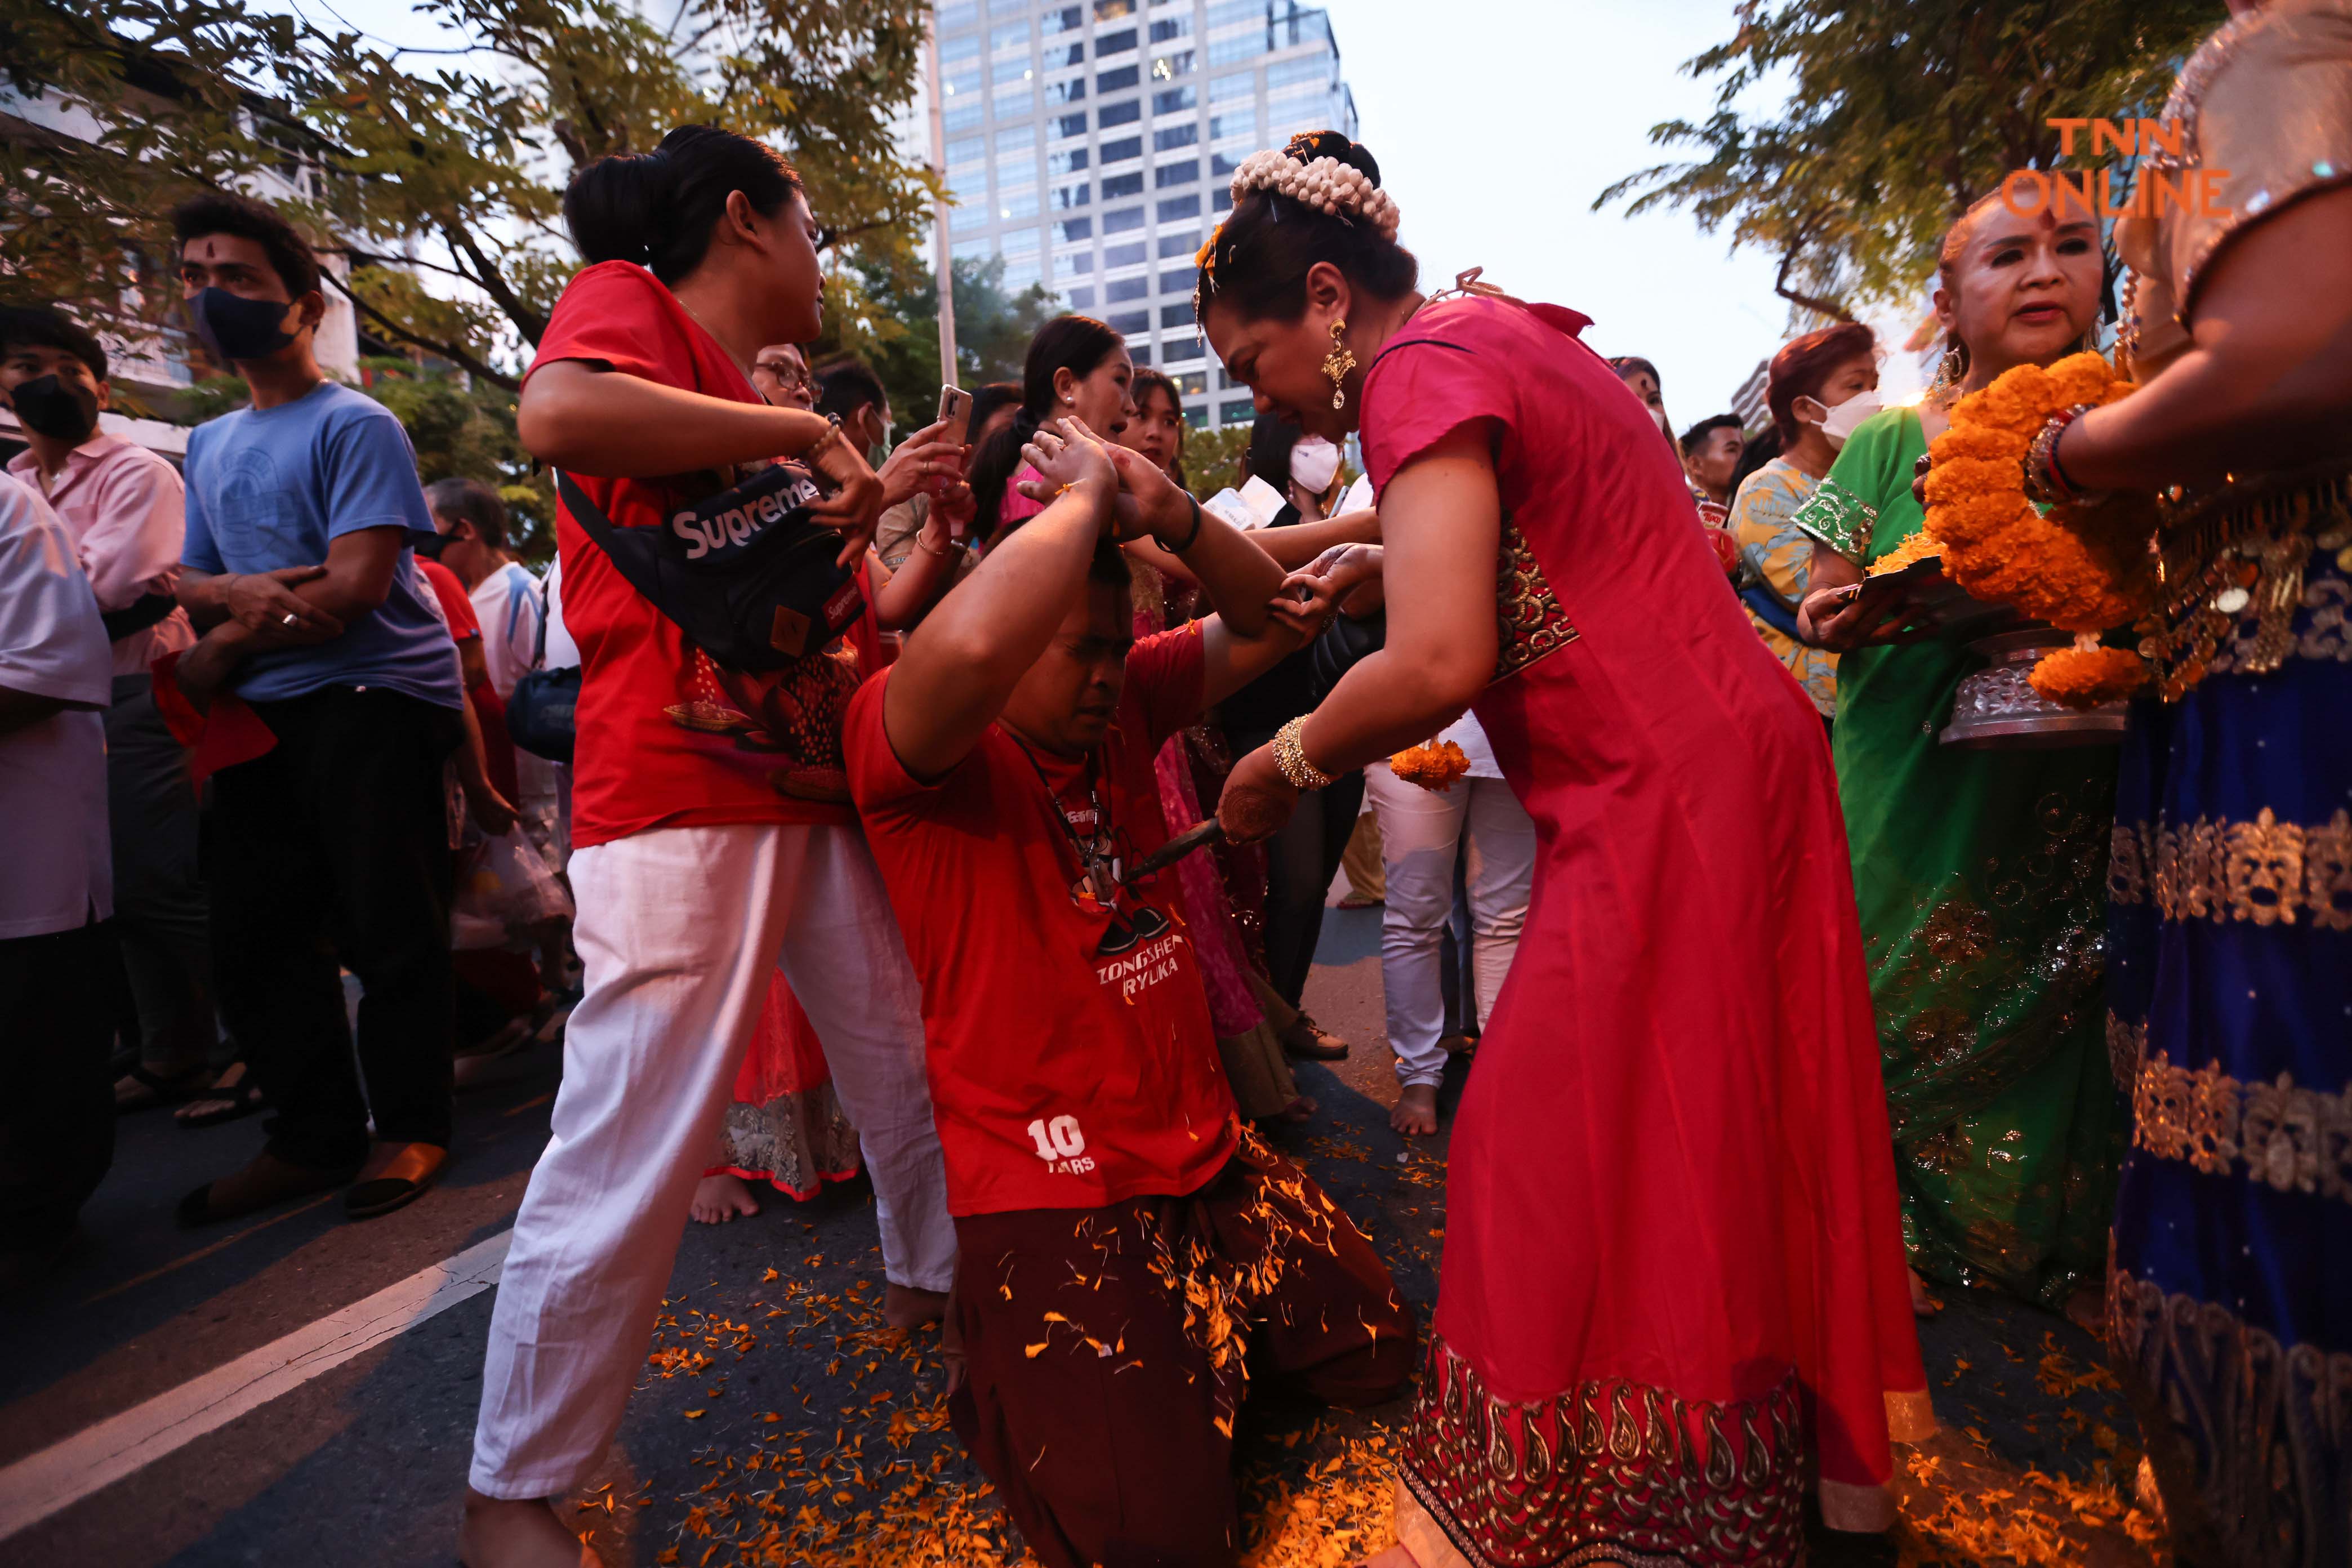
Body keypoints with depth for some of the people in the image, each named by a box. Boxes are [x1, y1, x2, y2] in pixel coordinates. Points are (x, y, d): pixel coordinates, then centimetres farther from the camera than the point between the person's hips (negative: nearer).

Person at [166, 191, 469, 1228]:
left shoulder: (354, 425, -3)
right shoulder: (208, 445, 21)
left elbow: (353, 588, -13)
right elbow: (189, 584, 16)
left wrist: (236, 634, -3)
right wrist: (235, 594, -7)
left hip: (374, 701, -8)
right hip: (262, 717, 8)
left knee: (389, 935, -3)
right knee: (256, 942, 9)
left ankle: (408, 1131, 11)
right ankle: (311, 1139, 21)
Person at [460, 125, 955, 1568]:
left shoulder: (762, 415, 21)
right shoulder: (629, 304, 1)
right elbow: (555, 415, -24)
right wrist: (801, 433, -14)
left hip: (812, 796, 9)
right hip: (679, 805, -8)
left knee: (913, 1055, 15)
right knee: (636, 1149, -5)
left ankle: (934, 1276, 40)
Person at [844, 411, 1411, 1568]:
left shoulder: (1121, 703, 7)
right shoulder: (904, 734, -16)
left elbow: (1266, 624, 8)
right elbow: (974, 646, -40)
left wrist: (1167, 514, -11)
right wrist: (1085, 494, -22)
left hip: (1204, 1153, 8)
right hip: (1050, 1190, -7)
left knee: (1376, 1357, 15)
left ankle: (1176, 1329, 34)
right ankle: (1015, 1372, 16)